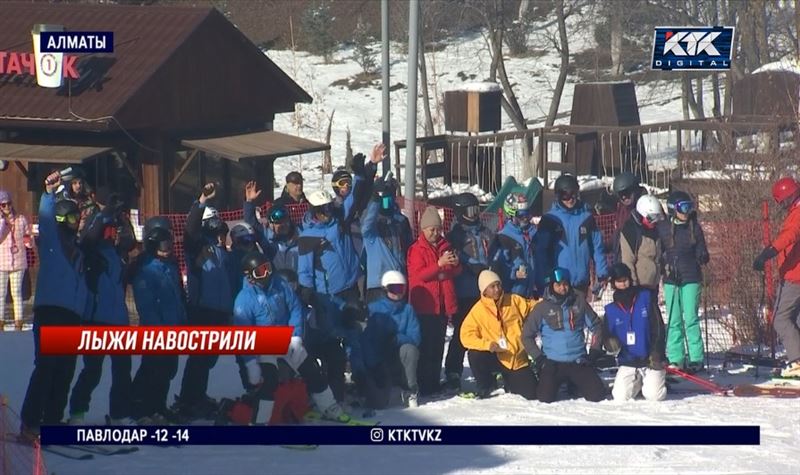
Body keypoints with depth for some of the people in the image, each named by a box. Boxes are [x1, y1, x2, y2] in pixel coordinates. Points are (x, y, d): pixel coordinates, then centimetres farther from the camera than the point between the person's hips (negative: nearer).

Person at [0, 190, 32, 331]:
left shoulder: (21, 219, 5)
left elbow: (27, 238, 11)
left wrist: (29, 242, -12)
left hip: (18, 261, 1)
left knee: (17, 293, 4)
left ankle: (18, 324, 6)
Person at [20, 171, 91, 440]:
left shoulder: (76, 248, 23)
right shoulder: (51, 240, 6)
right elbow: (45, 217, -13)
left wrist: (85, 314, 14)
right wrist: (49, 193, -24)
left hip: (72, 316, 7)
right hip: (50, 310, -7)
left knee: (65, 370, 4)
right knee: (46, 366, -15)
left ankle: (52, 420, 10)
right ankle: (30, 423, -17)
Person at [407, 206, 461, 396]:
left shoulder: (445, 246, 15)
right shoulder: (417, 250, -3)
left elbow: (456, 271, 17)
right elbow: (419, 274, -15)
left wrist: (455, 264, -6)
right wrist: (440, 264, -23)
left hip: (443, 304, 6)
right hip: (425, 305, -6)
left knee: (438, 345, 10)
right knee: (425, 346, -8)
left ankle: (434, 381, 15)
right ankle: (423, 384, -6)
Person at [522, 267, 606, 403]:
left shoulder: (579, 303, 3)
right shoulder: (543, 307, -3)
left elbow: (596, 326, 13)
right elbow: (527, 335, 3)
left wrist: (595, 351, 5)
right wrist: (538, 357, -4)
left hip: (579, 362, 2)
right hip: (552, 363, -1)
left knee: (597, 395, -11)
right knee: (545, 397, -20)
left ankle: (574, 385, 22)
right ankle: (559, 384, 17)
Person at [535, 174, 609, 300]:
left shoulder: (587, 217, 5)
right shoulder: (550, 220, -2)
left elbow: (597, 247, 8)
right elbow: (541, 252, -3)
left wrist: (602, 273, 0)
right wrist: (544, 281, -9)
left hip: (581, 283, 2)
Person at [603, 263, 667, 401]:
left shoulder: (646, 297, 0)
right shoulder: (611, 310, 7)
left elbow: (658, 328, -3)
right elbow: (607, 337, 10)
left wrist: (656, 354, -12)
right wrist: (611, 344, -15)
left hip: (651, 360, -2)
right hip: (627, 363, 2)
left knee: (654, 395, -21)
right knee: (620, 397, -17)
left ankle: (657, 380, 15)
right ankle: (637, 383, 16)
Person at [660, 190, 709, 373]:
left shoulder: (695, 228, 4)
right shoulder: (663, 229, 4)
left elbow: (702, 252, 8)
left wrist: (703, 257, -14)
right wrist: (665, 266, -8)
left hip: (691, 278, -1)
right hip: (671, 279, 1)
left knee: (691, 318, -6)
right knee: (674, 321, 3)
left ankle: (696, 358, -3)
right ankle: (675, 359, 8)